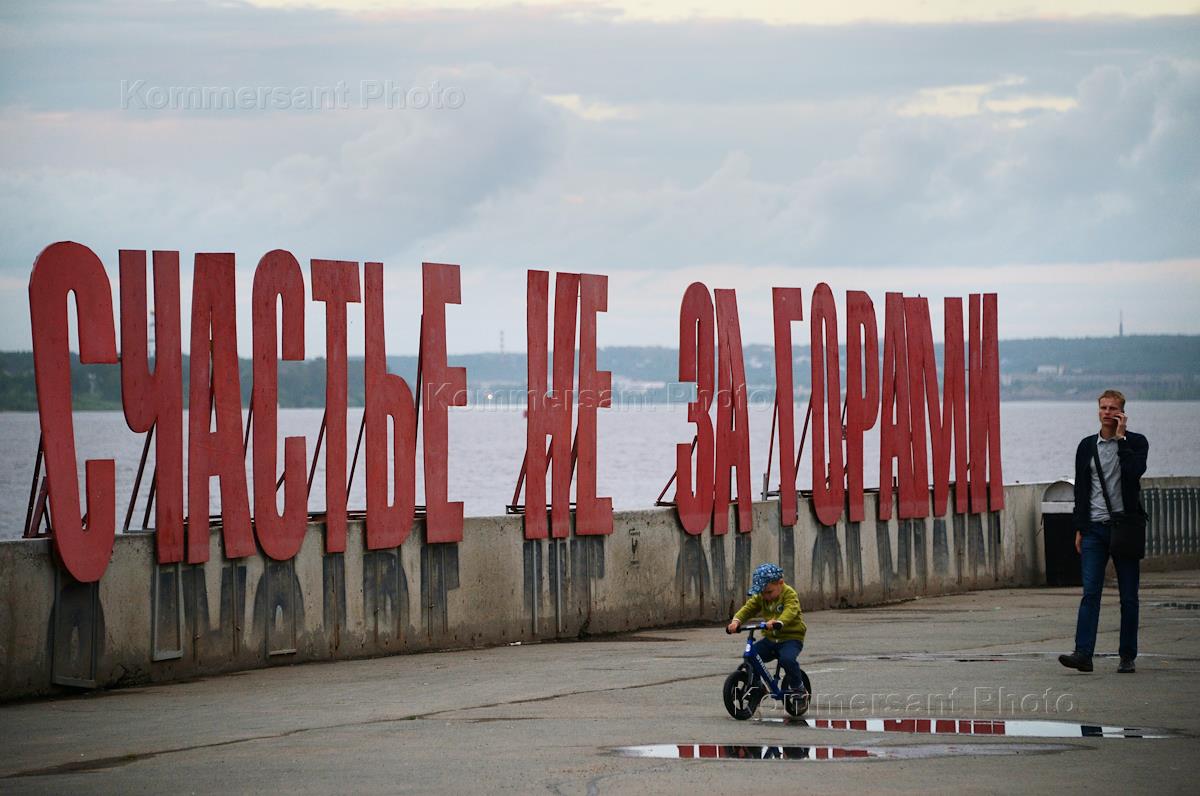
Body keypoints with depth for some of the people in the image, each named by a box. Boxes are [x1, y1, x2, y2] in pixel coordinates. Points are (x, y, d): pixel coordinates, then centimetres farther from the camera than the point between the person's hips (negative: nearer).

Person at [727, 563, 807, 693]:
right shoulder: (760, 597, 5)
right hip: (770, 638, 6)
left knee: (787, 659, -34)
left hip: (791, 637, -6)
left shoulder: (789, 594, -14)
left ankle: (797, 686, -10)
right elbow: (748, 608, -5)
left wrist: (778, 622, -53)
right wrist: (736, 620, -26)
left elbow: (790, 611, -32)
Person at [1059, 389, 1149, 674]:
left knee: (1128, 596, 3)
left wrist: (1121, 438, -13)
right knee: (1090, 593, -7)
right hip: (1095, 528, 2)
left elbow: (1135, 470, -19)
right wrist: (1079, 529, 8)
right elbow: (1080, 489, 13)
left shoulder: (1135, 442, 2)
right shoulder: (1087, 446, 11)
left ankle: (1127, 657, 9)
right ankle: (1083, 654, -14)